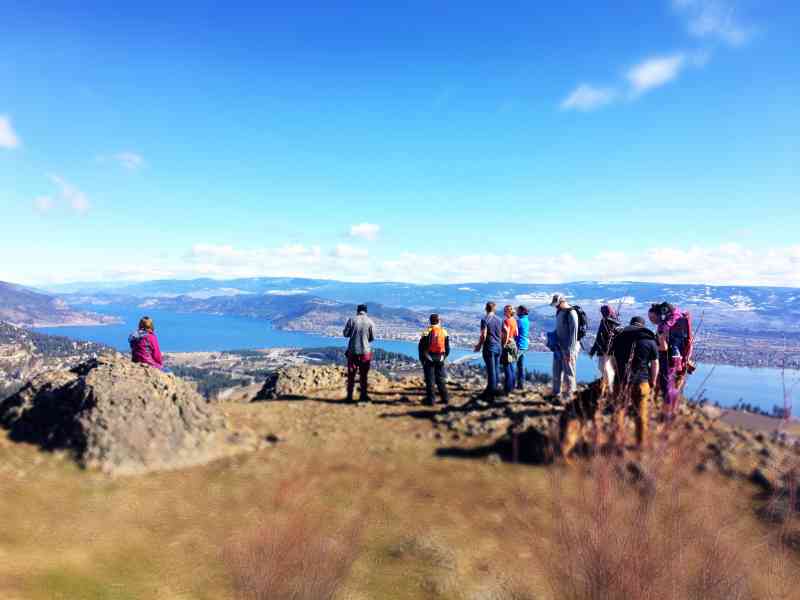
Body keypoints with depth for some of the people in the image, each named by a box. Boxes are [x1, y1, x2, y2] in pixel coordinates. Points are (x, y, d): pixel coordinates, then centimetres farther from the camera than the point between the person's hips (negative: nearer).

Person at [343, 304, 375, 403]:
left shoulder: (351, 320, -6)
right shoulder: (370, 322, -5)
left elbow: (345, 334, -2)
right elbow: (372, 338, 1)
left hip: (353, 351, 0)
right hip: (365, 351, 0)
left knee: (351, 374, 9)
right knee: (364, 375, 11)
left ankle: (349, 396, 10)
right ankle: (363, 396, 14)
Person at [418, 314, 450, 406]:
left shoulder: (426, 332, -7)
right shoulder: (444, 332, 2)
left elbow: (421, 347, -5)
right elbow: (447, 348, 8)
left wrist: (422, 359, 5)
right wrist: (444, 357, 21)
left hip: (429, 359, -3)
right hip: (440, 359, 3)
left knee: (430, 380, 3)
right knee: (441, 379, 14)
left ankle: (430, 400, 3)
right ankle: (444, 398, 17)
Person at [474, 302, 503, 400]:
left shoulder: (485, 320, -13)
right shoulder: (499, 319, 5)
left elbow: (483, 336, -16)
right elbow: (502, 335, 9)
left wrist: (479, 346, -3)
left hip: (489, 347, -6)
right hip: (498, 347, 6)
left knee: (491, 370, -2)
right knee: (496, 369, 14)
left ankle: (491, 394, 4)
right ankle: (491, 389, 27)